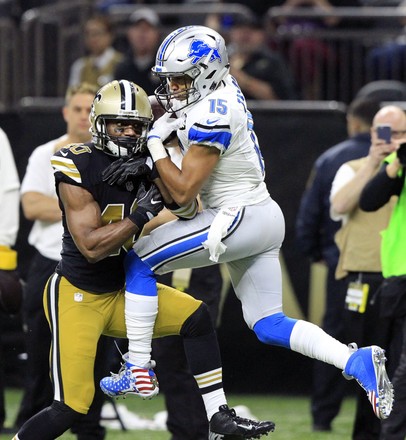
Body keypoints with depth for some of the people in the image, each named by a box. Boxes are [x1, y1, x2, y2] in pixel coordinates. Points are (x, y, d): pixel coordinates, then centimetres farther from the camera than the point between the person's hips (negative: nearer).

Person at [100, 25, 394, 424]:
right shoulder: (222, 89, 5)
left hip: (239, 220, -10)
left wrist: (155, 144, -12)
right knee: (268, 325, 13)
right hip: (264, 220, 10)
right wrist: (146, 163, 3)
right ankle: (358, 361, -2)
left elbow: (183, 193, -18)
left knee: (140, 261, 0)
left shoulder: (212, 116, -22)